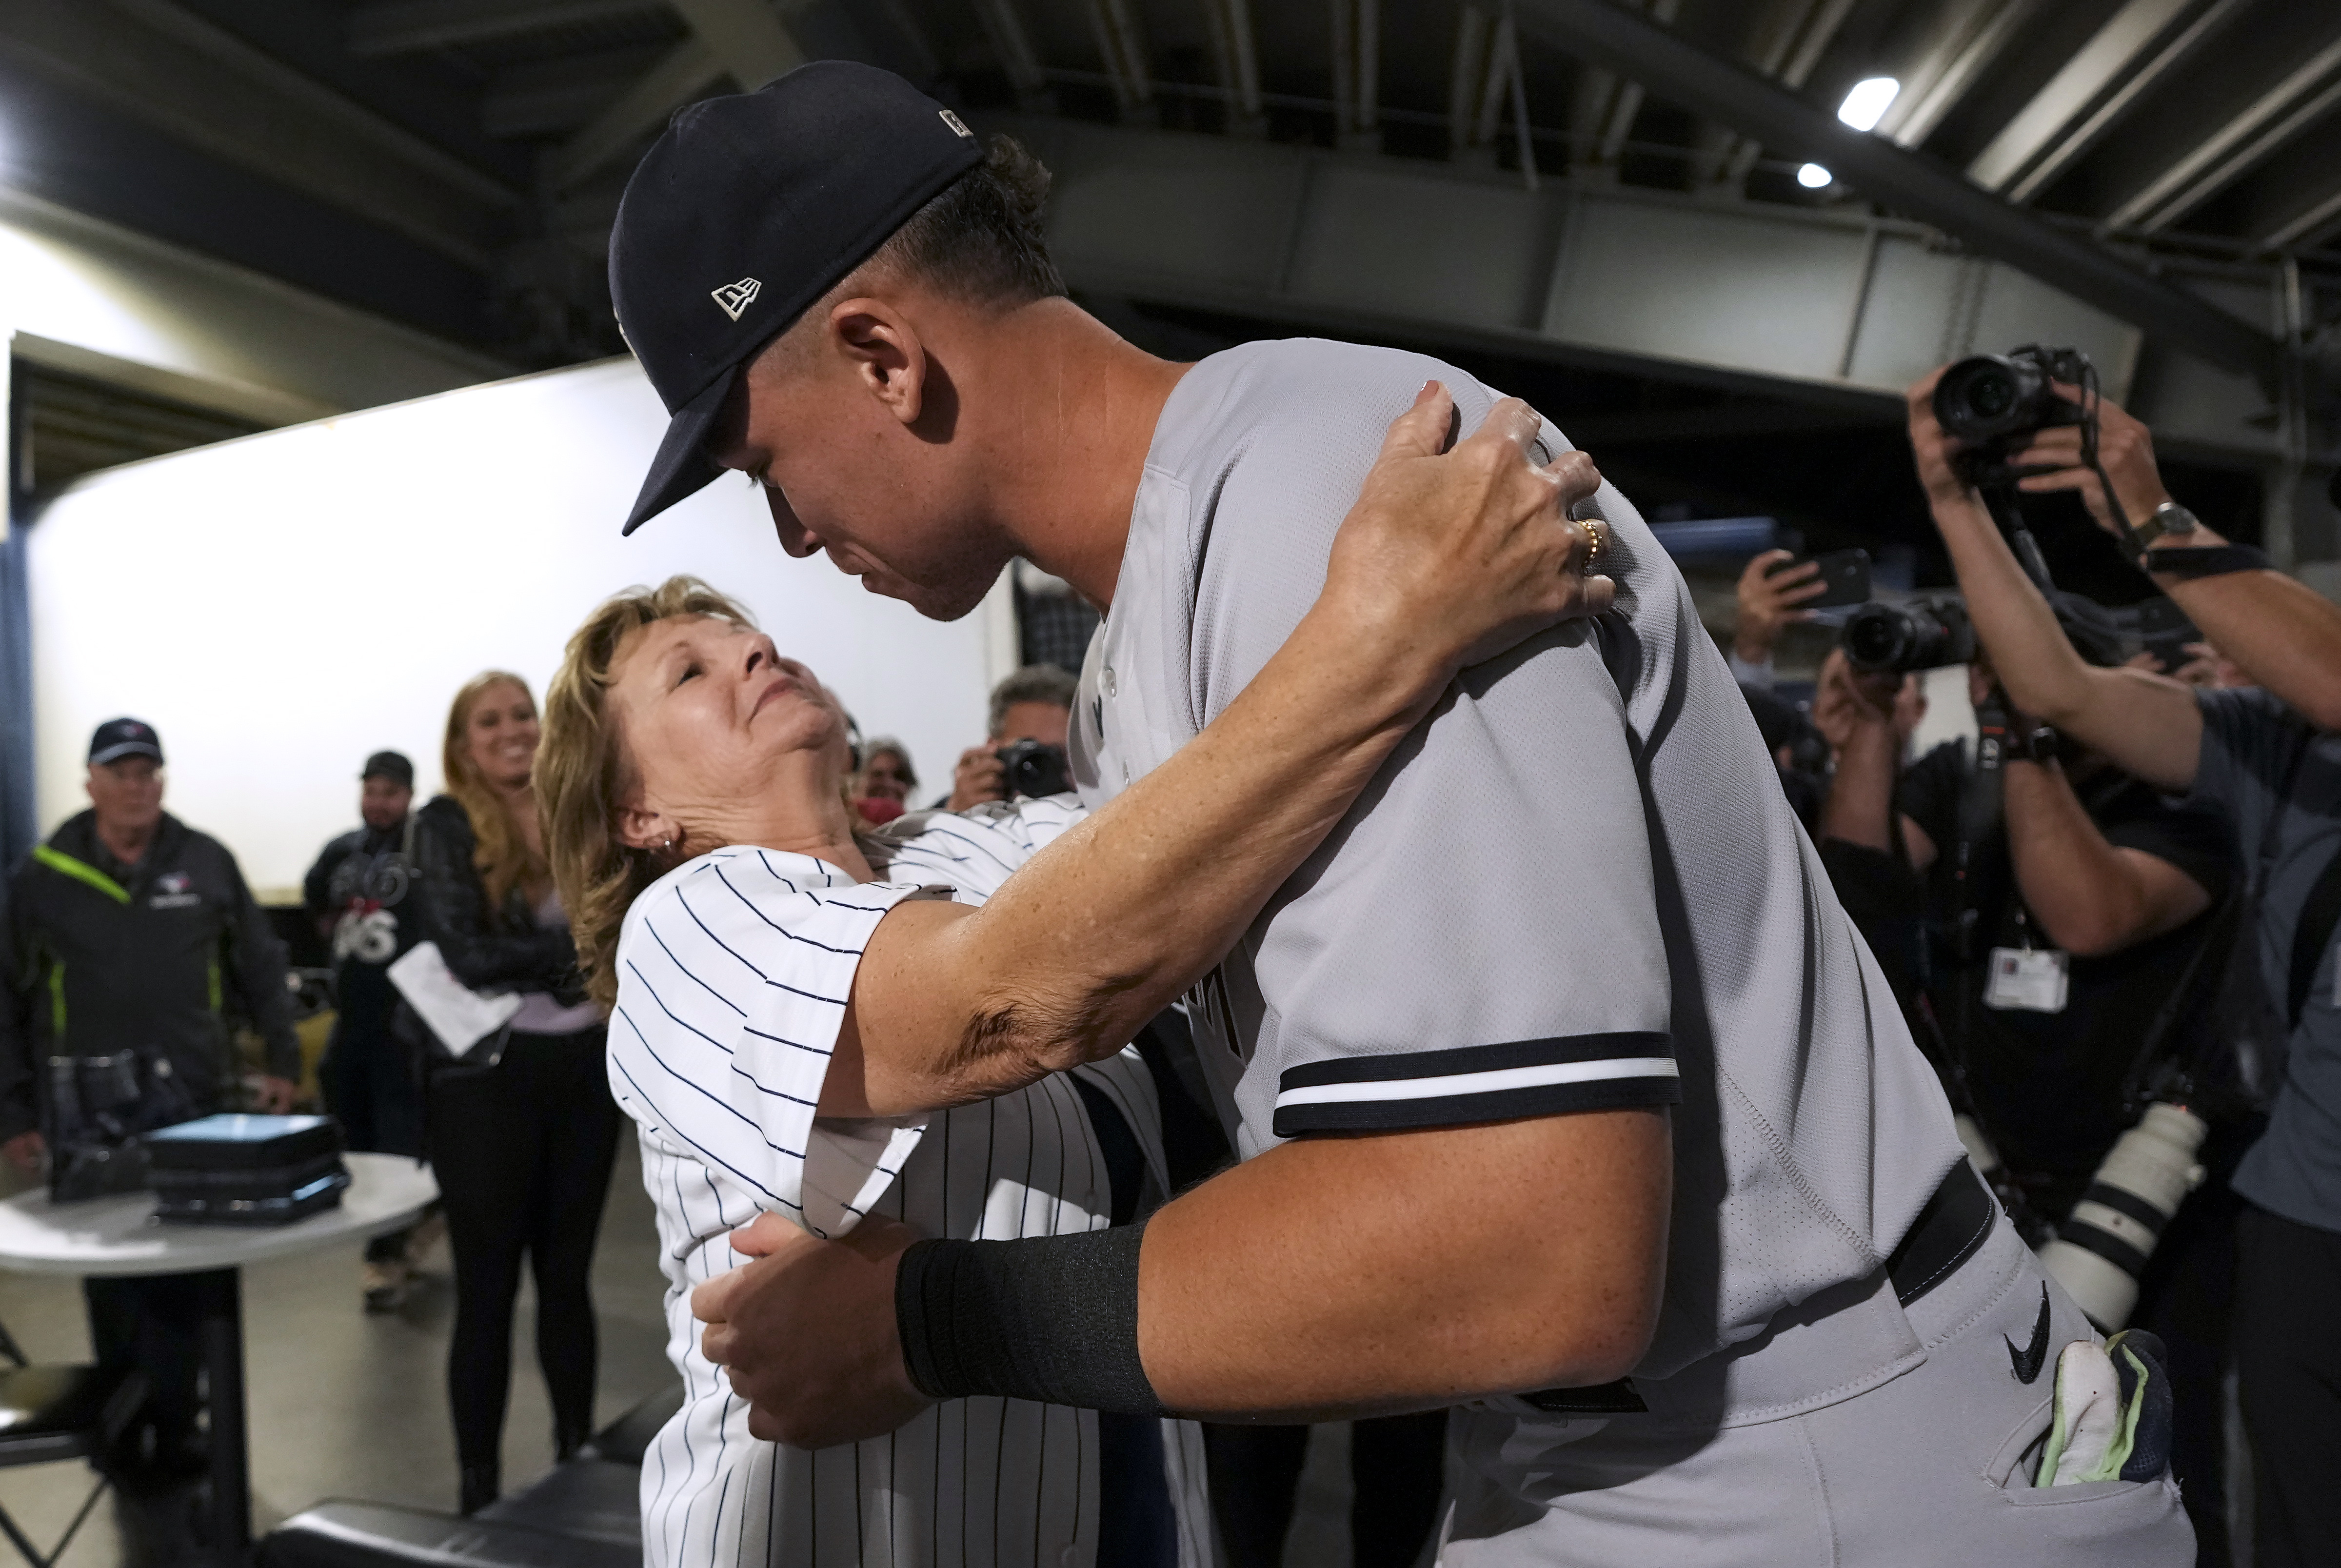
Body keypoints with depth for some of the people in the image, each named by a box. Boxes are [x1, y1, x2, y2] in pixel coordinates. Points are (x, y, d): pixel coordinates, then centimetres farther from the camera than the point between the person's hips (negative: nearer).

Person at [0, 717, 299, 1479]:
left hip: (198, 1110, 0)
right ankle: (124, 1425, 23)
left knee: (189, 1278, 3)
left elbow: (261, 968, 11)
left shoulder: (207, 862, 4)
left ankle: (173, 1423, 15)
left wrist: (283, 1058, 5)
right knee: (112, 1286, 8)